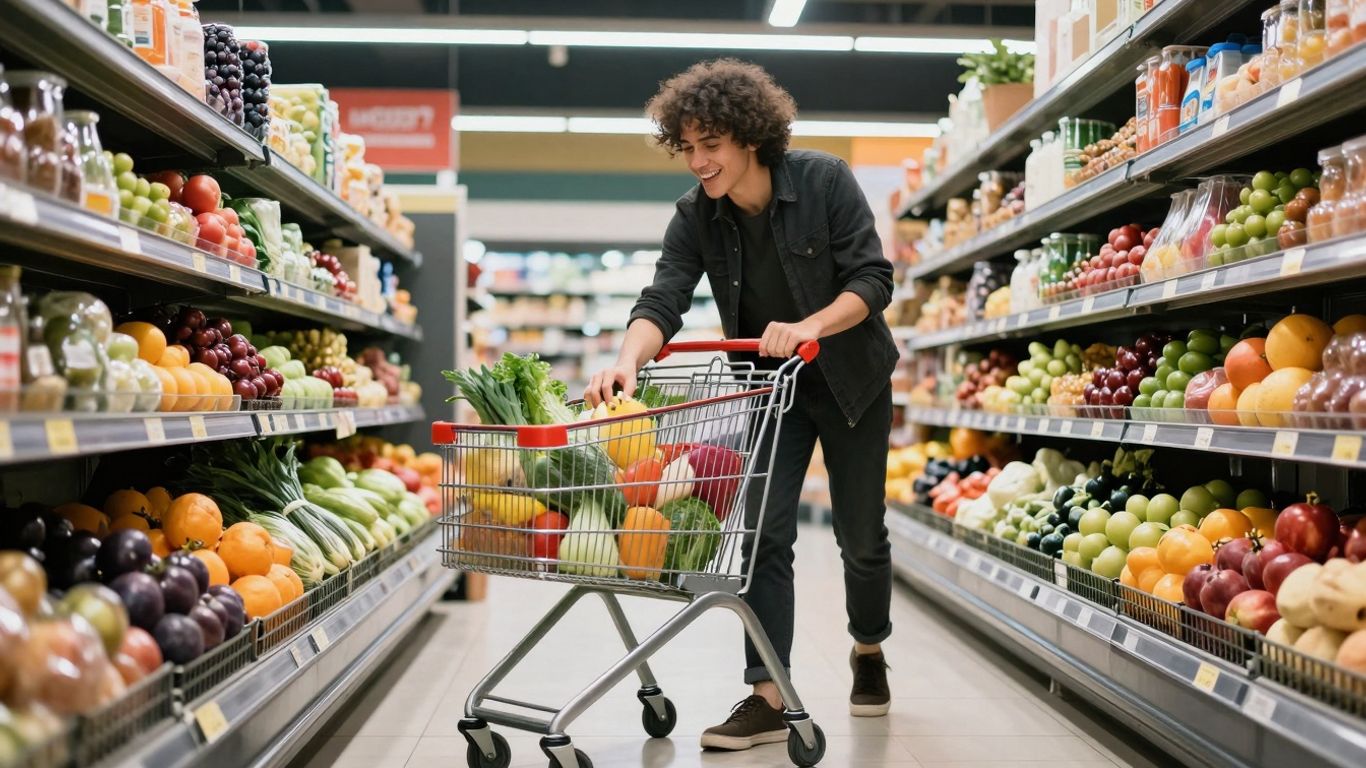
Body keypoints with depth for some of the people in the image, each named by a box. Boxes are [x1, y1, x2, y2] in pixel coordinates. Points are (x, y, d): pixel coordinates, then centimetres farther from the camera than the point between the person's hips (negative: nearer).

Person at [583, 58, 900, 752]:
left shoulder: (824, 181, -19)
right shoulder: (695, 216, -12)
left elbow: (873, 278, -20)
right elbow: (663, 300, -23)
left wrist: (808, 327, -36)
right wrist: (629, 360, -43)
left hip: (850, 378, -2)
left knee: (861, 535, 9)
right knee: (764, 534, -7)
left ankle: (869, 650, 36)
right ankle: (768, 698, -4)